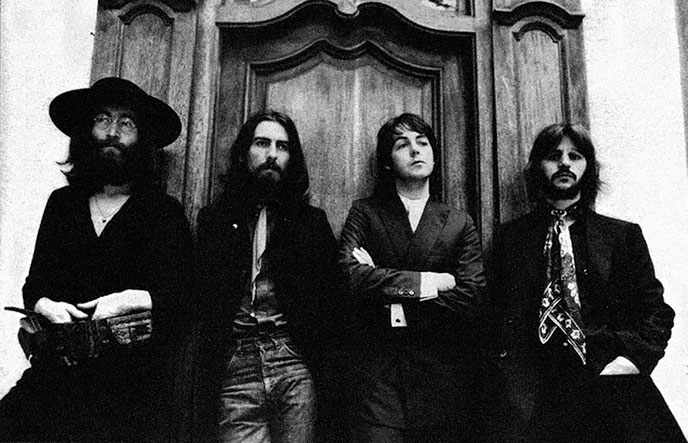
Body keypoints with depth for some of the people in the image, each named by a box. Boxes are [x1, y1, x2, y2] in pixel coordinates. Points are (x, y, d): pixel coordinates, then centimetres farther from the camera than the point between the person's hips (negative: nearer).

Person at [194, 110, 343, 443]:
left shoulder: (311, 220, 11)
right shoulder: (214, 219, 11)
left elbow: (330, 294, 5)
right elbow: (199, 297, 5)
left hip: (295, 365, 0)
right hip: (233, 368, 0)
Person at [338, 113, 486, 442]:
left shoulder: (459, 223, 7)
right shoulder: (364, 212, 5)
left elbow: (472, 300, -5)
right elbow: (351, 276, -12)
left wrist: (386, 286, -9)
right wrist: (427, 282, -11)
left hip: (442, 379, 1)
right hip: (377, 375, -1)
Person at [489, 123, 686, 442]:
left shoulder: (624, 235, 13)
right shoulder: (511, 237, 11)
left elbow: (655, 311, 11)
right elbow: (499, 315, 6)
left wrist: (632, 358, -5)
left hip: (610, 381, 1)